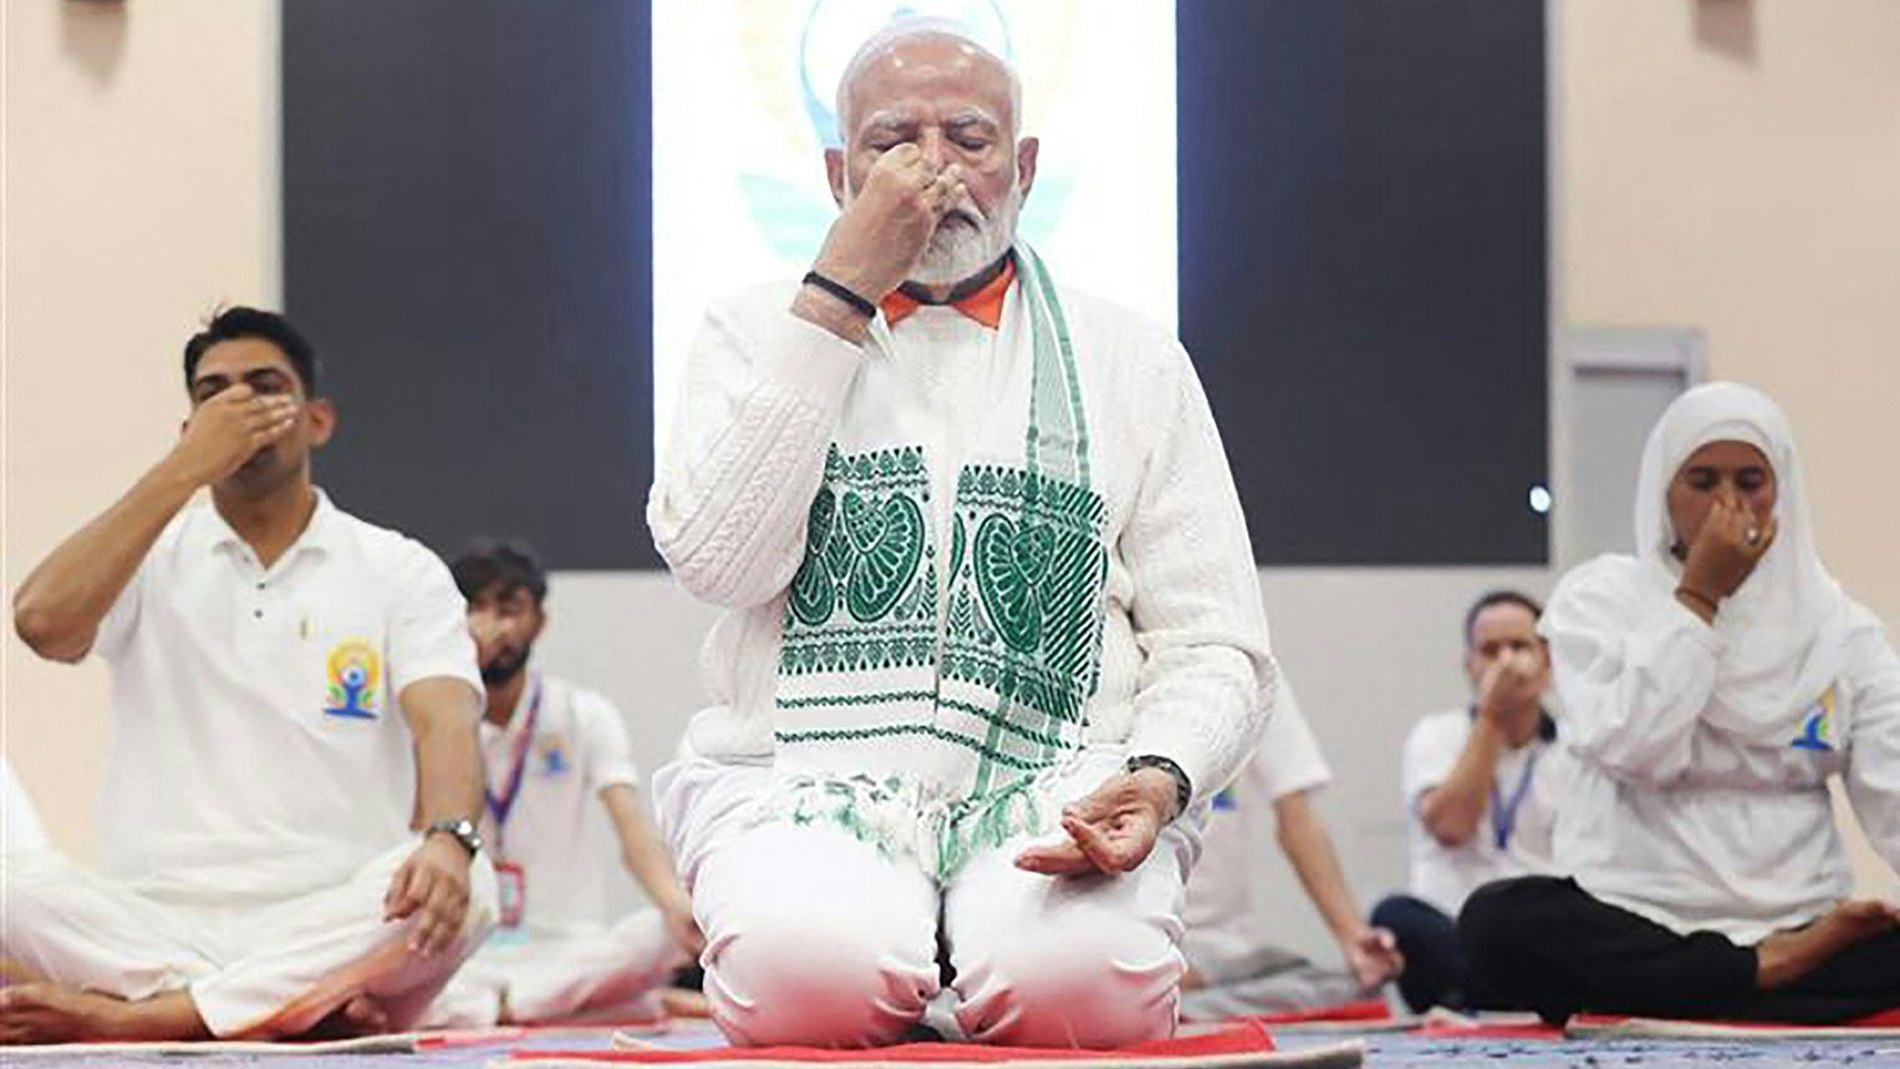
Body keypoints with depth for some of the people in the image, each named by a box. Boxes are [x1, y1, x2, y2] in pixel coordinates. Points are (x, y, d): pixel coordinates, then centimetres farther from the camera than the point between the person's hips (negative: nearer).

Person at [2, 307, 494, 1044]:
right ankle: (306, 1005, -32)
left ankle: (125, 1015, -32)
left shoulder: (401, 572, 8)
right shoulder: (148, 555, 12)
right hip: (153, 924, 0)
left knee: (459, 888, -33)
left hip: (328, 927, 0)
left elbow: (445, 726, -10)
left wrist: (447, 838, -33)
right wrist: (185, 470, -9)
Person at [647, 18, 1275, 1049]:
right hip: (808, 780, 0)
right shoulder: (757, 330, 14)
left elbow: (1214, 651, 12)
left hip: (1053, 797, 1)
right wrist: (840, 295, -5)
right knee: (811, 969, -36)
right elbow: (722, 562, -6)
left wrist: (1160, 778, -12)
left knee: (1082, 980, -34)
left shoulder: (1130, 362, 16)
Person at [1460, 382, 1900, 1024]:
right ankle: (1770, 973, -26)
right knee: (1497, 921, -33)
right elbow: (1631, 750, -12)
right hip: (1634, 924, 0)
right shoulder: (1598, 598, 5)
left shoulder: (1839, 627, 11)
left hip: (1799, 920, 0)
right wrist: (1699, 597, -7)